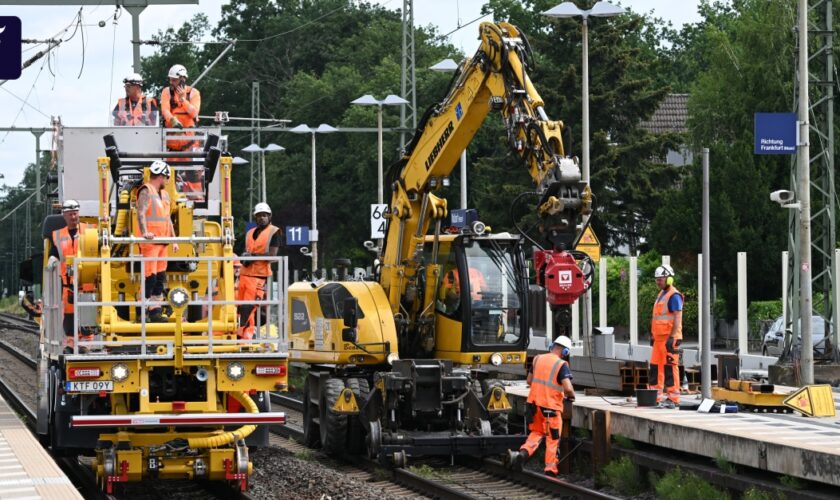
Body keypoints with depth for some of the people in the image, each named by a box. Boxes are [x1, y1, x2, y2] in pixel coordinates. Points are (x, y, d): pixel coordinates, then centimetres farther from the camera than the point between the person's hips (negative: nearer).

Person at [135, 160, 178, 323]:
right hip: (149, 241, -9)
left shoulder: (164, 194, 20)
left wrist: (174, 240, 22)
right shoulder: (146, 192, -7)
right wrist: (145, 232, -35)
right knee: (150, 277, -11)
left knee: (160, 277, 9)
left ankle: (156, 311, 13)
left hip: (162, 242, 9)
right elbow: (141, 213, -20)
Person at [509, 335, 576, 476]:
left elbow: (529, 381, 17)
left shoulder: (537, 359, 7)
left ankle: (523, 452, -5)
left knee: (536, 433, 20)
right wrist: (571, 396, 0)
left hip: (534, 402, 5)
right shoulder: (561, 365, -12)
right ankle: (550, 469, 11)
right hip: (551, 406, -5)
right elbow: (568, 388, -21)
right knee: (553, 439, 8)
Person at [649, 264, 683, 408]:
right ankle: (656, 397, 16)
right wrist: (653, 334, 23)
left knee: (670, 368, -9)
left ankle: (673, 399, -8)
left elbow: (677, 318, -17)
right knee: (655, 367, 10)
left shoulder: (674, 296, -11)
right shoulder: (662, 294, 19)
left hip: (669, 338, -10)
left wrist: (672, 337, -23)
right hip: (659, 337, 10)